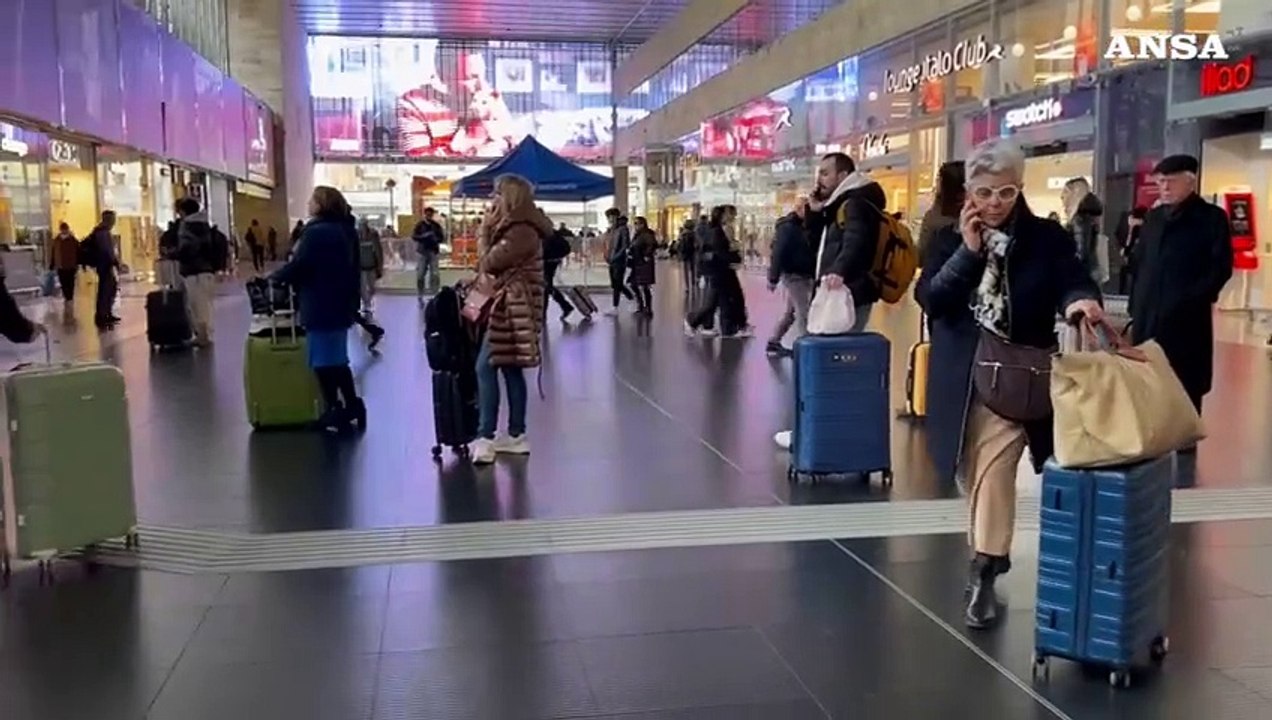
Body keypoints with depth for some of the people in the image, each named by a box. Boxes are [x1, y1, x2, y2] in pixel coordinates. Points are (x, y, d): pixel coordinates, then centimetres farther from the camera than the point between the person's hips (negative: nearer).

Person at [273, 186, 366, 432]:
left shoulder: (317, 232, -19)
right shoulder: (344, 230, 10)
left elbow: (298, 267, -19)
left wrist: (275, 276, -3)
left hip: (321, 307, -9)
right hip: (340, 305, 9)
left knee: (323, 361, 1)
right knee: (337, 360, 17)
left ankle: (334, 412, 6)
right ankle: (353, 408, 20)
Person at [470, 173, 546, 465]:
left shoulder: (521, 231, -18)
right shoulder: (515, 227, 16)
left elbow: (488, 263, -15)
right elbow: (496, 263, 16)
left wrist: (483, 232, -4)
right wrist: (489, 231, 6)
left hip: (510, 308, -11)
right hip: (507, 307, 11)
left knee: (486, 368, -11)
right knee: (510, 369, 12)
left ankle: (485, 438, -11)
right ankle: (516, 435, 16)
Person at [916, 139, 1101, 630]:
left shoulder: (1047, 237, 0)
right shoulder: (950, 238, 3)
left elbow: (1073, 282, -11)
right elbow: (929, 300, -8)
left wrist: (1081, 300, -35)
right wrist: (968, 251, -16)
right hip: (961, 379, 3)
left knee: (995, 471, -13)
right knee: (977, 474, 13)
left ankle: (984, 573, -10)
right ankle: (988, 556, 30)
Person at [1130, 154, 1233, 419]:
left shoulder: (1212, 217, 1)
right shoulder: (1154, 217, 16)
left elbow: (1221, 268, -5)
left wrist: (1192, 301, -13)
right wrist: (1136, 305, 8)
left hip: (1187, 319, -5)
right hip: (1148, 317, 5)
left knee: (1185, 390, 0)